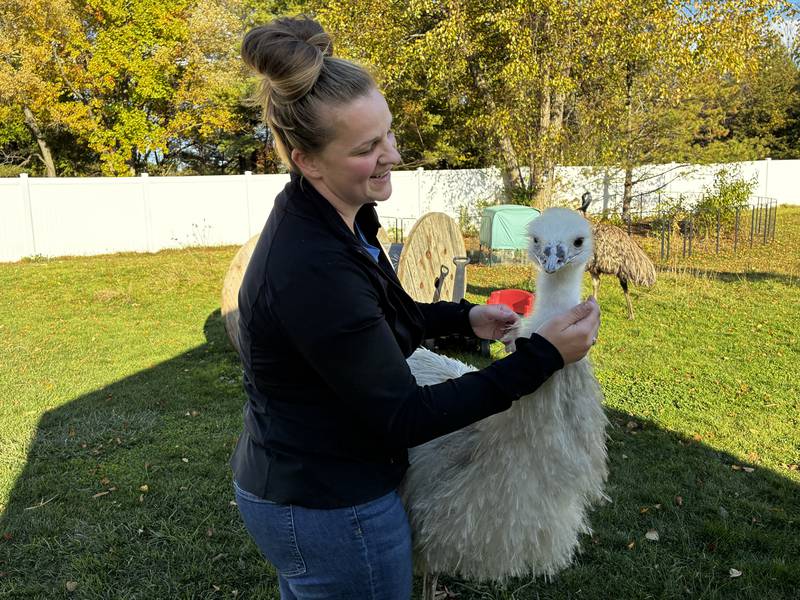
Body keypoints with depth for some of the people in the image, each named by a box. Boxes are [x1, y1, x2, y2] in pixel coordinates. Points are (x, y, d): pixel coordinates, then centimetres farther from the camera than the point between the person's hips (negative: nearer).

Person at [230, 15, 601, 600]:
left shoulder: (325, 220, -3)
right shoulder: (314, 268, -33)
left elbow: (377, 319, 12)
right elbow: (403, 418, -26)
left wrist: (465, 317, -1)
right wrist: (542, 356, -25)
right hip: (329, 511, -8)